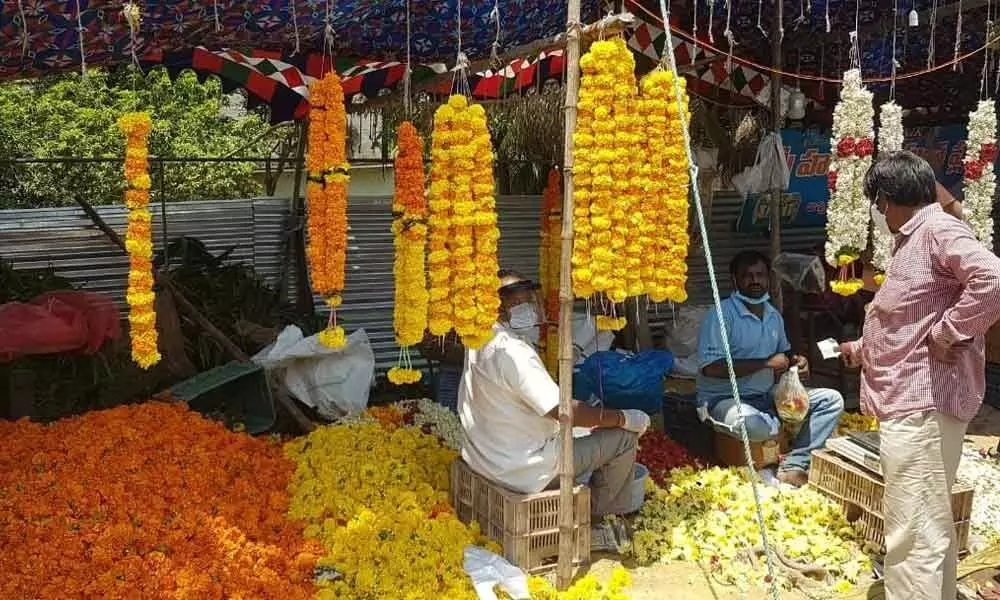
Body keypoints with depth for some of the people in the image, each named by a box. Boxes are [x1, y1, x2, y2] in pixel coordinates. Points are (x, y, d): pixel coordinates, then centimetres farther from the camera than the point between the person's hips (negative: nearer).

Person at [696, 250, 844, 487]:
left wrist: (796, 361, 2)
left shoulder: (774, 315, 12)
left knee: (832, 400, -4)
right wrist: (766, 363, -21)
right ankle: (783, 424, -2)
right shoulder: (721, 314, -14)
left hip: (767, 396, 8)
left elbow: (784, 351, 28)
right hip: (724, 399, -8)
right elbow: (710, 367, -24)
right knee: (754, 425, -40)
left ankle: (794, 467, -14)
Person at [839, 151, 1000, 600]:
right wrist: (864, 349, 33)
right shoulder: (912, 241, 18)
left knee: (913, 534, -9)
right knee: (930, 525, 22)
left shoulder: (939, 230, -14)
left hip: (921, 404, -11)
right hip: (909, 401, 11)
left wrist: (947, 335, -23)